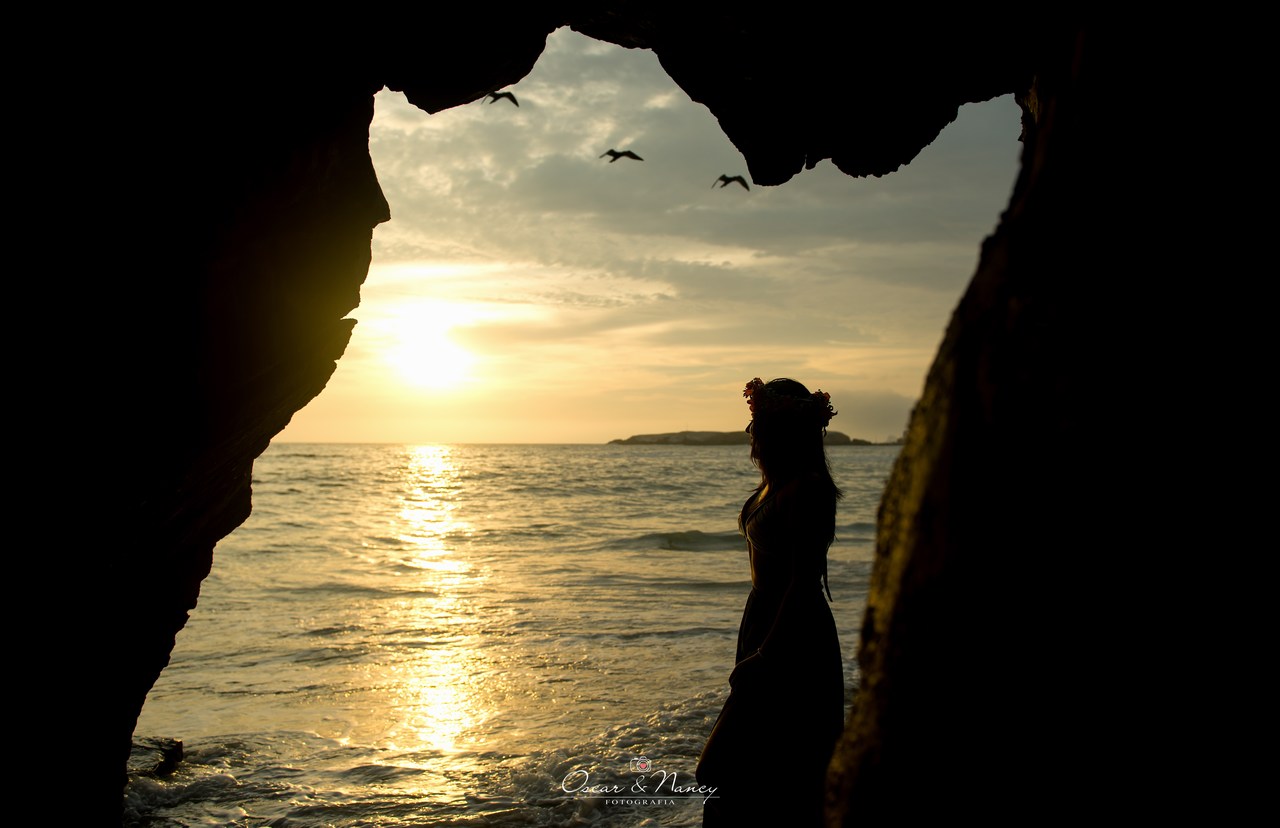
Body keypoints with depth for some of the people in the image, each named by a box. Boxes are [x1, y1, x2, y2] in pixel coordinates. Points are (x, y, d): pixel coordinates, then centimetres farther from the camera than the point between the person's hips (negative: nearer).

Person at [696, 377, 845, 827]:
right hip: (762, 621, 10)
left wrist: (766, 655, -23)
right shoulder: (773, 483, 9)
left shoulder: (807, 490, -20)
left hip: (792, 639, -10)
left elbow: (805, 582, -23)